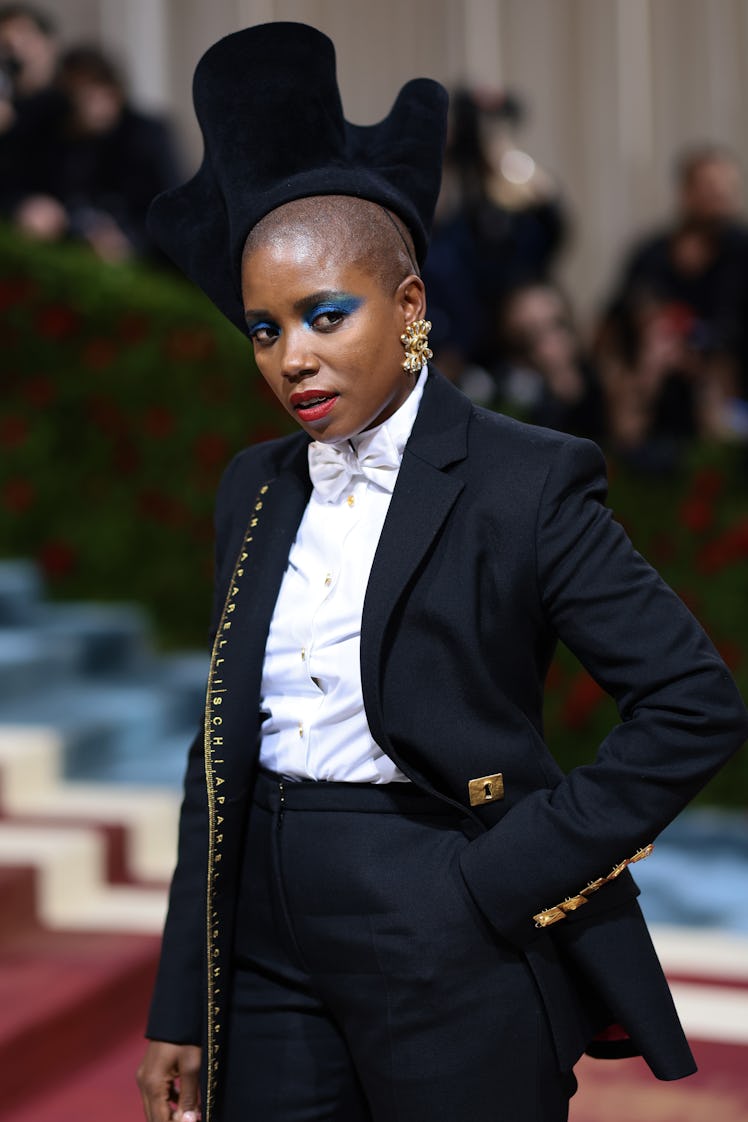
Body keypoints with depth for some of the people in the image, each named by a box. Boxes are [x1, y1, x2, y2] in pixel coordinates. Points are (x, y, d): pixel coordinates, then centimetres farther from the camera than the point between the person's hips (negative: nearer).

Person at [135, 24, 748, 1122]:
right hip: (268, 939, 5)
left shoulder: (522, 482, -8)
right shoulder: (255, 488, 9)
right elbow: (225, 742, 12)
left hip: (450, 949, -5)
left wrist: (519, 870, -13)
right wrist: (181, 1008, 10)